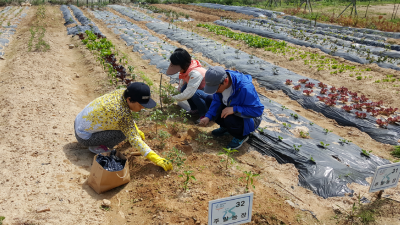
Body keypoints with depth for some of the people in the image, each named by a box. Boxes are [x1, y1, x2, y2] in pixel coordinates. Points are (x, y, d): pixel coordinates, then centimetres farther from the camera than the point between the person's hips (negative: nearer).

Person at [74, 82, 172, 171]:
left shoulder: (121, 93, -8)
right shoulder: (122, 113, -32)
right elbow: (133, 139, -31)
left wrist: (136, 130, 21)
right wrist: (156, 159, -31)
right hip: (84, 137, -8)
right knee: (124, 132, -21)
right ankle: (96, 146, -3)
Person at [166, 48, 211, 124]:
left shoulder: (195, 73, -33)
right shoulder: (185, 69, -6)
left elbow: (187, 94, -36)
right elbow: (181, 85, 7)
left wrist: (172, 98, -26)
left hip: (214, 94, -8)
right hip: (202, 90, 8)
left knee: (195, 94, -35)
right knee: (184, 88, -14)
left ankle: (205, 115, -11)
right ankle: (195, 109, 7)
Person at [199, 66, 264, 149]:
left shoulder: (245, 88, -35)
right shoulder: (218, 82, -14)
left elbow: (258, 110, -32)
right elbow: (216, 101, -2)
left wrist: (234, 109, -38)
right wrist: (208, 117, -17)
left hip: (248, 118, -7)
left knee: (229, 119, -35)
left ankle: (242, 136, -2)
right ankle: (225, 127, 15)